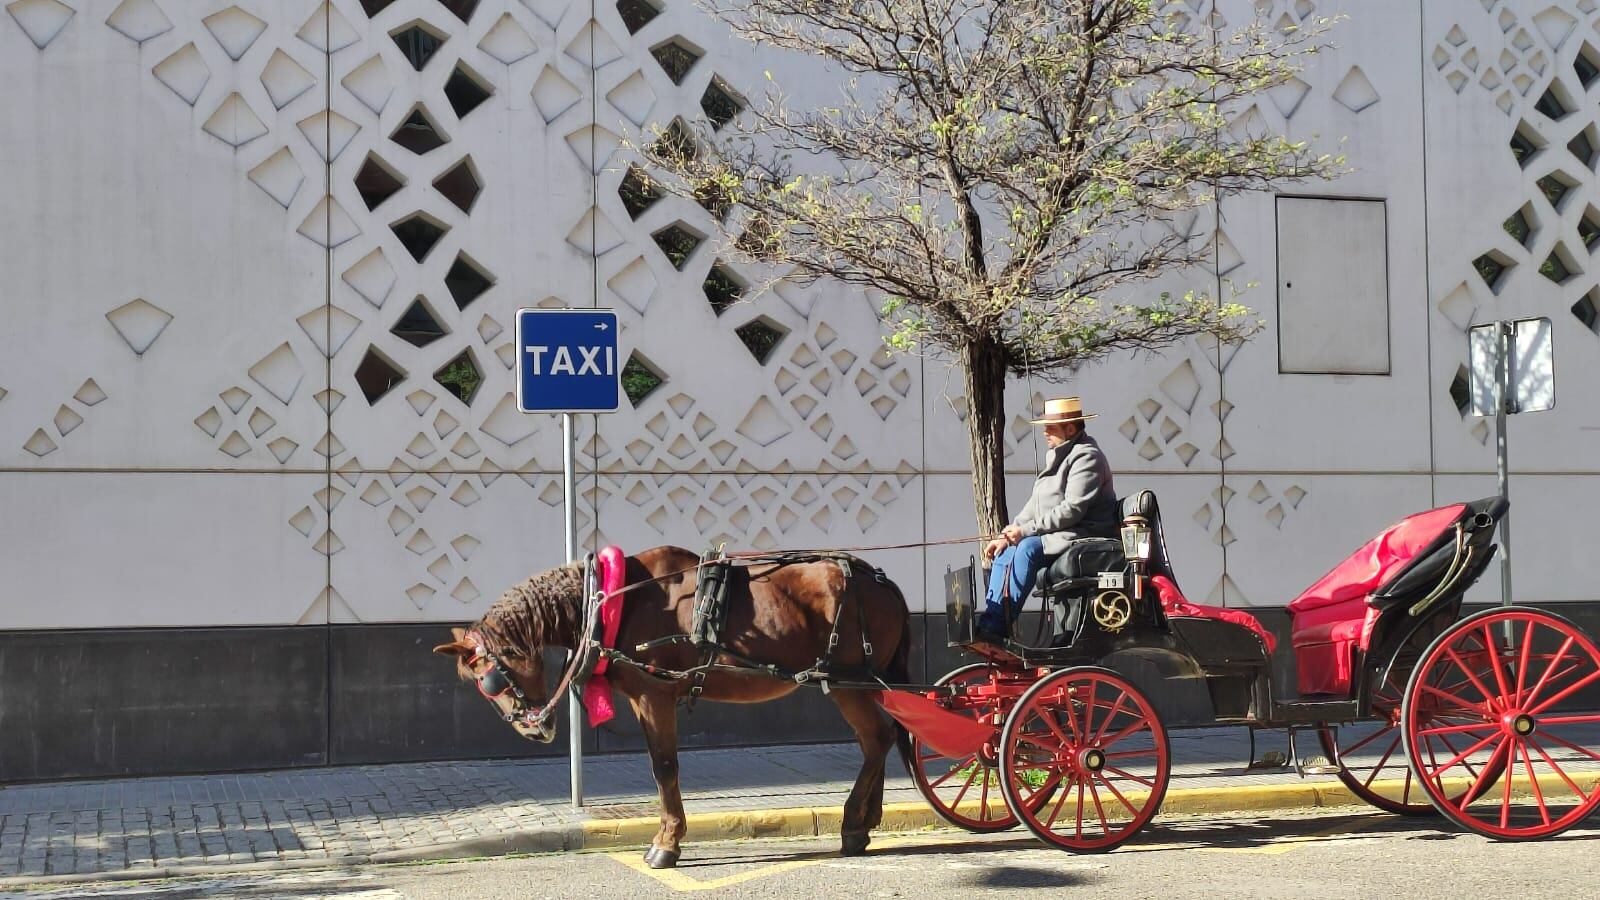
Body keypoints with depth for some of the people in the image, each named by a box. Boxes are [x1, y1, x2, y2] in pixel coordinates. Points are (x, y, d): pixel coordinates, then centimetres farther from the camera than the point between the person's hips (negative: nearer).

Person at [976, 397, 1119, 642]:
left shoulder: (1086, 456, -12)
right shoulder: (1058, 456, 19)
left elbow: (1072, 509, -21)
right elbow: (1036, 504, 19)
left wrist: (1025, 530, -20)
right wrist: (1008, 535, 6)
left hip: (1085, 536, -10)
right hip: (1059, 536, 10)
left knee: (1028, 548, -29)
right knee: (1004, 554, 0)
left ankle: (997, 628, -29)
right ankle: (989, 622, -9)